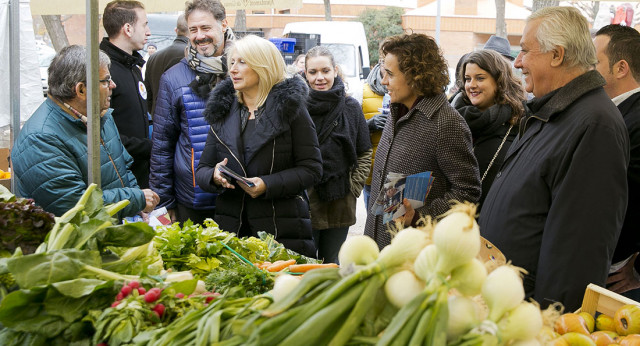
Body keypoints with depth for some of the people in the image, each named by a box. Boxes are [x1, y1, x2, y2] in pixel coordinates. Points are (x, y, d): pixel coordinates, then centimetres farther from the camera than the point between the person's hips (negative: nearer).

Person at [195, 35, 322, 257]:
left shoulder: (289, 108, -1)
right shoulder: (223, 109, 13)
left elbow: (311, 169, -5)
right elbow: (202, 170, 14)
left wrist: (267, 185, -17)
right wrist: (214, 176, -10)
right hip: (231, 226, 4)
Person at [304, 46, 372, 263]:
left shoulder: (351, 108, 3)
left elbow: (365, 154, 11)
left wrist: (354, 188, 2)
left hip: (339, 204, 2)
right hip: (302, 204, -2)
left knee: (332, 263, 12)